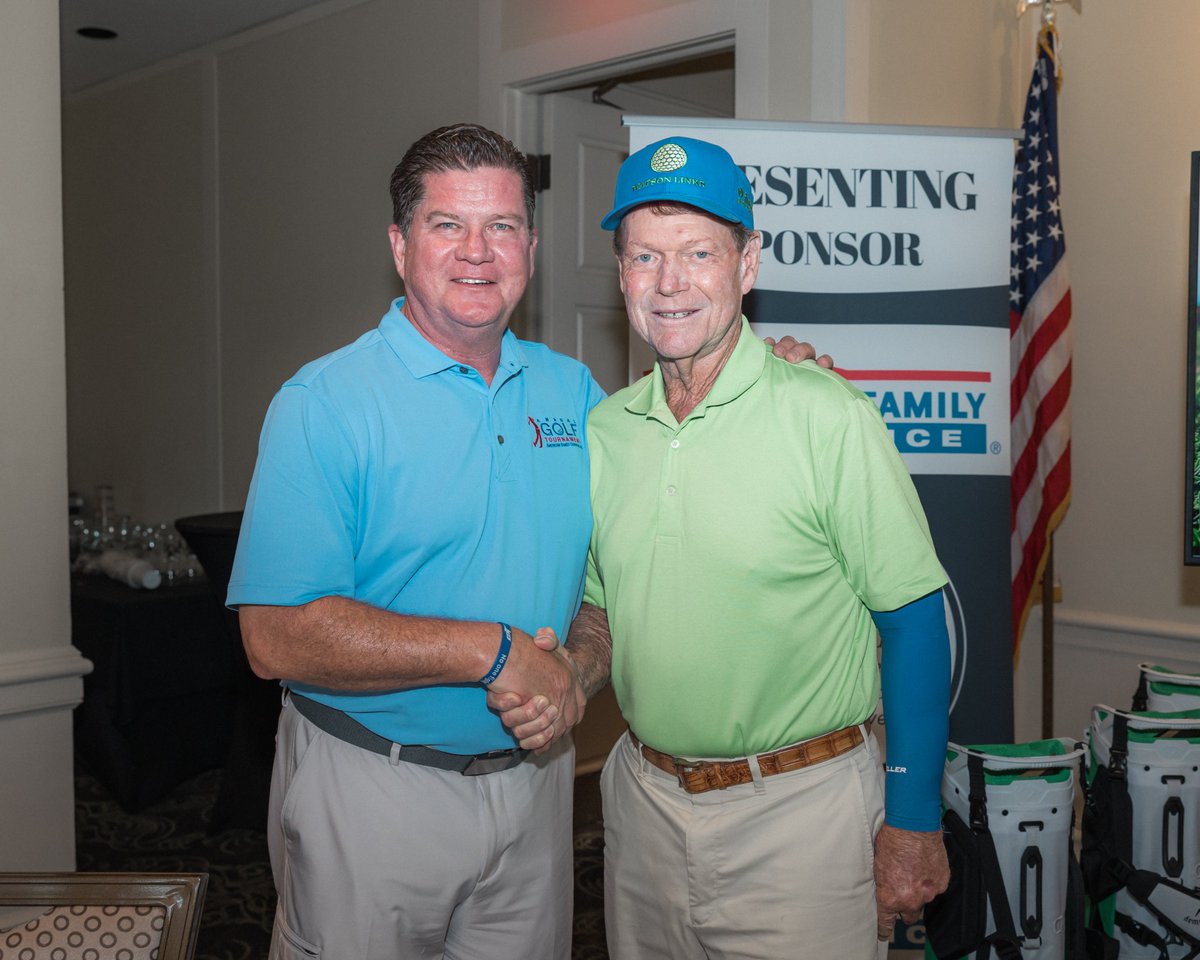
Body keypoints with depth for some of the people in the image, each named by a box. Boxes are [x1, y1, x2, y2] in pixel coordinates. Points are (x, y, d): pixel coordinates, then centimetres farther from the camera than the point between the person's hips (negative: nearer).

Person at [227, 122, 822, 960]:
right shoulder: (324, 405, -13)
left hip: (533, 778, 5)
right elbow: (278, 637, -21)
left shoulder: (572, 390, 4)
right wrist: (491, 652, -22)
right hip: (371, 790, -4)